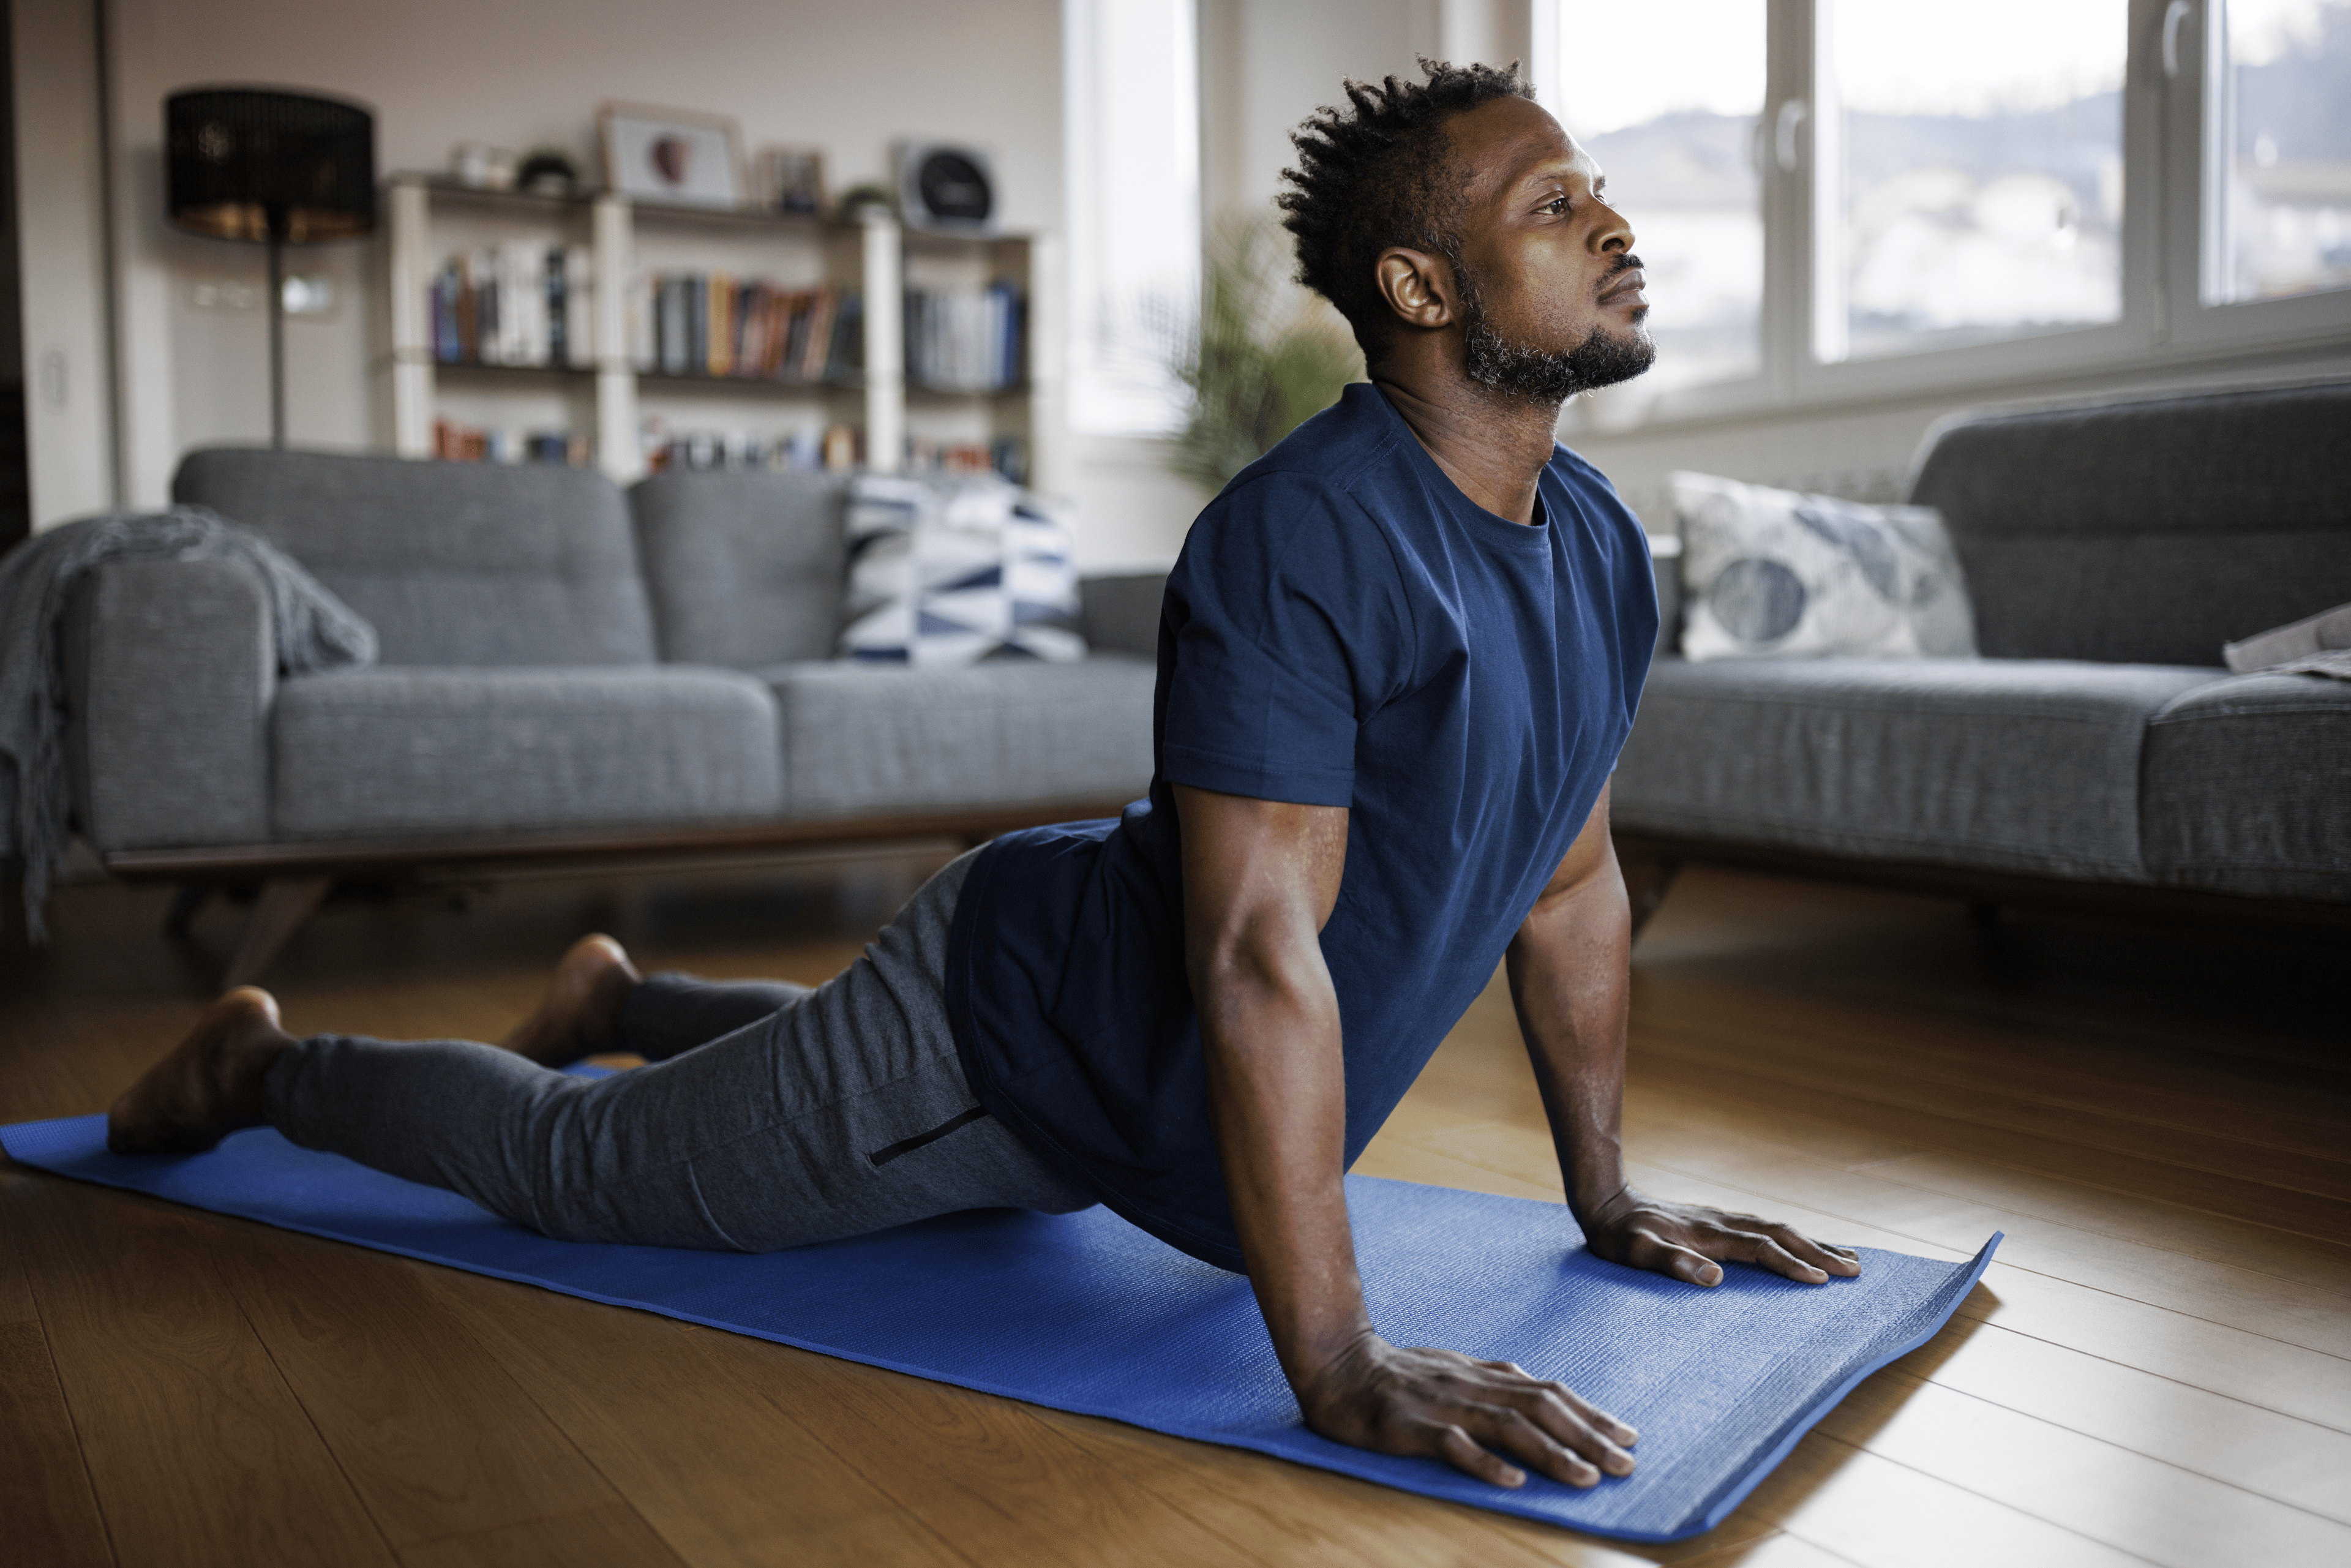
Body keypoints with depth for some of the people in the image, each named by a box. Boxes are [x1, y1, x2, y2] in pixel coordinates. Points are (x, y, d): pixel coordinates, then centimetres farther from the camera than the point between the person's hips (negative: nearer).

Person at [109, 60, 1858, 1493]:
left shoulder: (1602, 552, -5)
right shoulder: (1304, 542, -34)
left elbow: (1572, 879, 5)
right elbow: (1259, 952, -38)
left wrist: (1610, 1193, 9)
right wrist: (1337, 1362, -37)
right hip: (998, 1030, -8)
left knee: (846, 1061, 38)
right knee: (577, 1167, 11)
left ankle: (619, 998, 60)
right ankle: (264, 1062, 37)